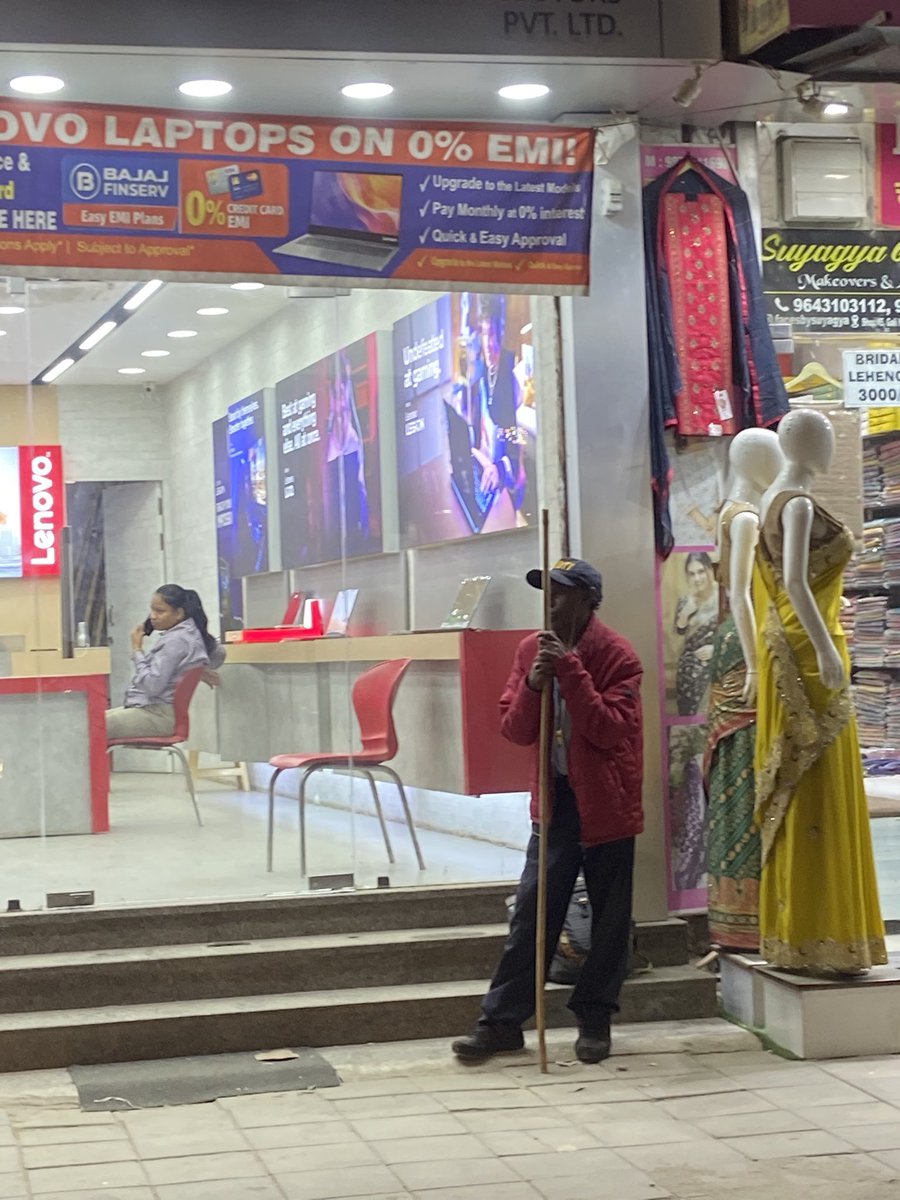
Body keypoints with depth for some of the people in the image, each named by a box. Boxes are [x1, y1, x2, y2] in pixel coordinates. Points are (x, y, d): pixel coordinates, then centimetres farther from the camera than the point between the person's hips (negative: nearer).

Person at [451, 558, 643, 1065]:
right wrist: (533, 685, -17)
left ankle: (595, 1020, 17)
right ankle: (503, 1020, 8)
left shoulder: (617, 655, -13)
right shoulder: (532, 650, 4)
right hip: (554, 797, 4)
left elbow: (611, 729, -22)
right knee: (532, 910, 4)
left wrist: (570, 671, -26)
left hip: (606, 801, -4)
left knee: (609, 917, 5)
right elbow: (515, 729, 3)